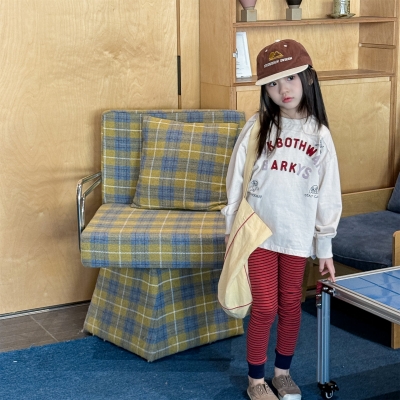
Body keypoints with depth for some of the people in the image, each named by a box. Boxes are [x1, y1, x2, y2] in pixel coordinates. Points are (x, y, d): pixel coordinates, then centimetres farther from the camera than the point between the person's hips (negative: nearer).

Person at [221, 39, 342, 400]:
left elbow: (328, 195, 2)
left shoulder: (319, 135, -2)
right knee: (264, 308, 2)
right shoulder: (257, 128, -5)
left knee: (291, 305, 12)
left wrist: (325, 248, 3)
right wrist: (231, 231, -1)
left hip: (298, 235, 2)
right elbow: (236, 182, -1)